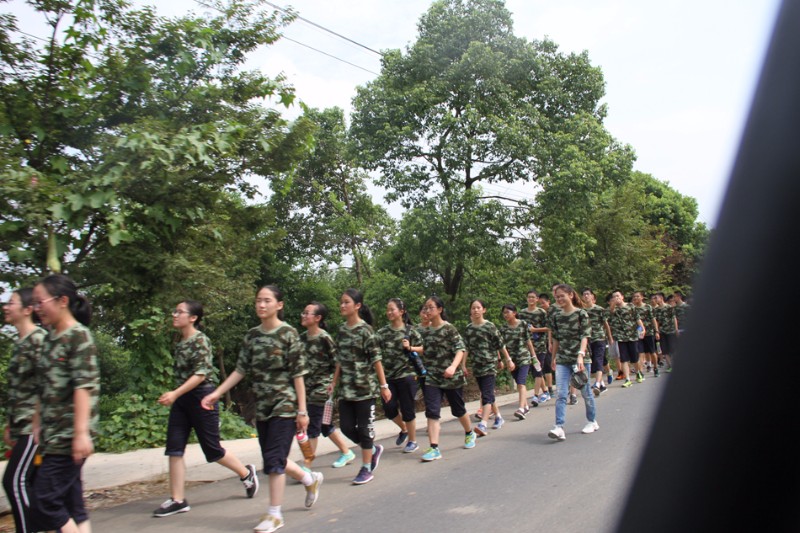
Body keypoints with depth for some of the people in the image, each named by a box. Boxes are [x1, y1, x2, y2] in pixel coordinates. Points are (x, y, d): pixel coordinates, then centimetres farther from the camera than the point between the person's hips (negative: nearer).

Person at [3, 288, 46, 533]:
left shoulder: (38, 339, -13)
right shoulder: (19, 342, 15)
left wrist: (39, 424, -19)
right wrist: (9, 425, 19)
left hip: (34, 426, -9)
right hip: (22, 427, 9)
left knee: (15, 481, -7)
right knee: (32, 483, 12)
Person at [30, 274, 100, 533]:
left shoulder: (78, 335, -10)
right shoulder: (50, 339, 14)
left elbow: (84, 386, -17)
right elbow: (44, 390, 19)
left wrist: (81, 433, -22)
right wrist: (37, 430, 17)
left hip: (68, 437, -8)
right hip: (53, 435, 8)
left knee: (44, 503, -7)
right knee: (71, 506, 9)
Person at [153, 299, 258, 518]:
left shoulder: (200, 340, -14)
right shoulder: (180, 343, 10)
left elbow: (201, 374, -22)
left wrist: (175, 394, -28)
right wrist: (176, 396, 20)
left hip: (201, 397, -8)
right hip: (181, 400, 8)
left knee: (212, 450, 2)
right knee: (174, 449, 0)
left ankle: (246, 473, 26)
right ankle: (178, 500, 6)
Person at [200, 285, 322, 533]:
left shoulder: (288, 333, -10)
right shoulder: (251, 335, 6)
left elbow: (298, 375, -11)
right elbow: (241, 370, 8)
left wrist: (302, 410, -12)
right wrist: (216, 393, 1)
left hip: (284, 405, -6)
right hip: (262, 406, 6)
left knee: (274, 459, -6)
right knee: (274, 459, 12)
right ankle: (311, 479, 37)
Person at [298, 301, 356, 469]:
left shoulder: (324, 338, -14)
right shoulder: (302, 337, 6)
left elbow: (337, 362, -11)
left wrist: (333, 383, -12)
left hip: (321, 387, -7)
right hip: (307, 386, 7)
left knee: (312, 426, -5)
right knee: (324, 425, 15)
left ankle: (307, 467, 3)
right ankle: (347, 453, 31)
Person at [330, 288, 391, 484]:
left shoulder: (365, 330, -10)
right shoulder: (342, 330, 8)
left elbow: (376, 359, -10)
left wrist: (384, 385, -10)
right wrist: (334, 382, 12)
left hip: (365, 387, -6)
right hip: (346, 388, 6)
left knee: (364, 427, 1)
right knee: (347, 427, 5)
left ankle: (367, 468, 15)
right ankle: (374, 449, 30)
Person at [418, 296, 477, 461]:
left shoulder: (449, 329, -10)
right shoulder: (425, 332, 6)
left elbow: (460, 350, -18)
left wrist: (453, 367, -32)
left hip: (452, 377, -4)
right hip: (432, 377, 4)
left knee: (458, 409, 14)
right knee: (432, 412, -9)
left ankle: (469, 433, 41)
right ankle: (434, 448, -9)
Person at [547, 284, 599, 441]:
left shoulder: (581, 314, -5)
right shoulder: (556, 317, 7)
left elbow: (585, 336, -12)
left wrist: (580, 355, -24)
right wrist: (554, 358, 18)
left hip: (580, 359, -3)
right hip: (562, 361, 3)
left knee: (585, 392, 11)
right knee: (561, 394, -9)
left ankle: (592, 421, 31)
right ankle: (559, 428, -15)